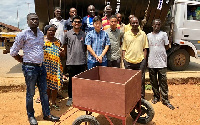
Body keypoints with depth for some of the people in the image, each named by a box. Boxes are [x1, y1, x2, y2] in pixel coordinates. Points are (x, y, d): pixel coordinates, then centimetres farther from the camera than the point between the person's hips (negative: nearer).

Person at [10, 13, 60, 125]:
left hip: (41, 66, 6)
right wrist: (23, 61, 3)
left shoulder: (41, 34, 10)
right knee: (30, 93, 5)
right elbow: (13, 52, -2)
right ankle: (31, 116, 22)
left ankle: (47, 114, 22)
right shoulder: (23, 34, -7)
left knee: (44, 91, 10)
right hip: (30, 68, -5)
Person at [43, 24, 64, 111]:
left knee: (55, 85, 5)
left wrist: (61, 52, -1)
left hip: (56, 65, 3)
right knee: (47, 85, 3)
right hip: (46, 65, -3)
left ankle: (53, 103, 19)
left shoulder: (57, 41, 10)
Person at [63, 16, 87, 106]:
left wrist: (83, 52, 5)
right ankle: (70, 97, 22)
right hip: (71, 61, -1)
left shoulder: (83, 34, 7)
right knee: (71, 80, 8)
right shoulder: (68, 34, 3)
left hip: (82, 61, 1)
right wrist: (68, 54, 10)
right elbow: (65, 45, 12)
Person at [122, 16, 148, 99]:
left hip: (140, 60, 0)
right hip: (128, 61, 0)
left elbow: (145, 48, 8)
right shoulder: (126, 34, 6)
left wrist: (144, 59, 0)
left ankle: (142, 97, 20)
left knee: (141, 80, 7)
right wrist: (124, 58, -1)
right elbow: (124, 48, 8)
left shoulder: (143, 34, 7)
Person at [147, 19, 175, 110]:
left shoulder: (163, 34, 2)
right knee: (153, 81, 11)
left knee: (163, 81, 0)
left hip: (161, 62, -3)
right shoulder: (148, 35, 10)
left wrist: (159, 49, 2)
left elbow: (167, 46, 6)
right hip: (151, 62, 3)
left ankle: (165, 99, 8)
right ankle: (156, 96, 26)